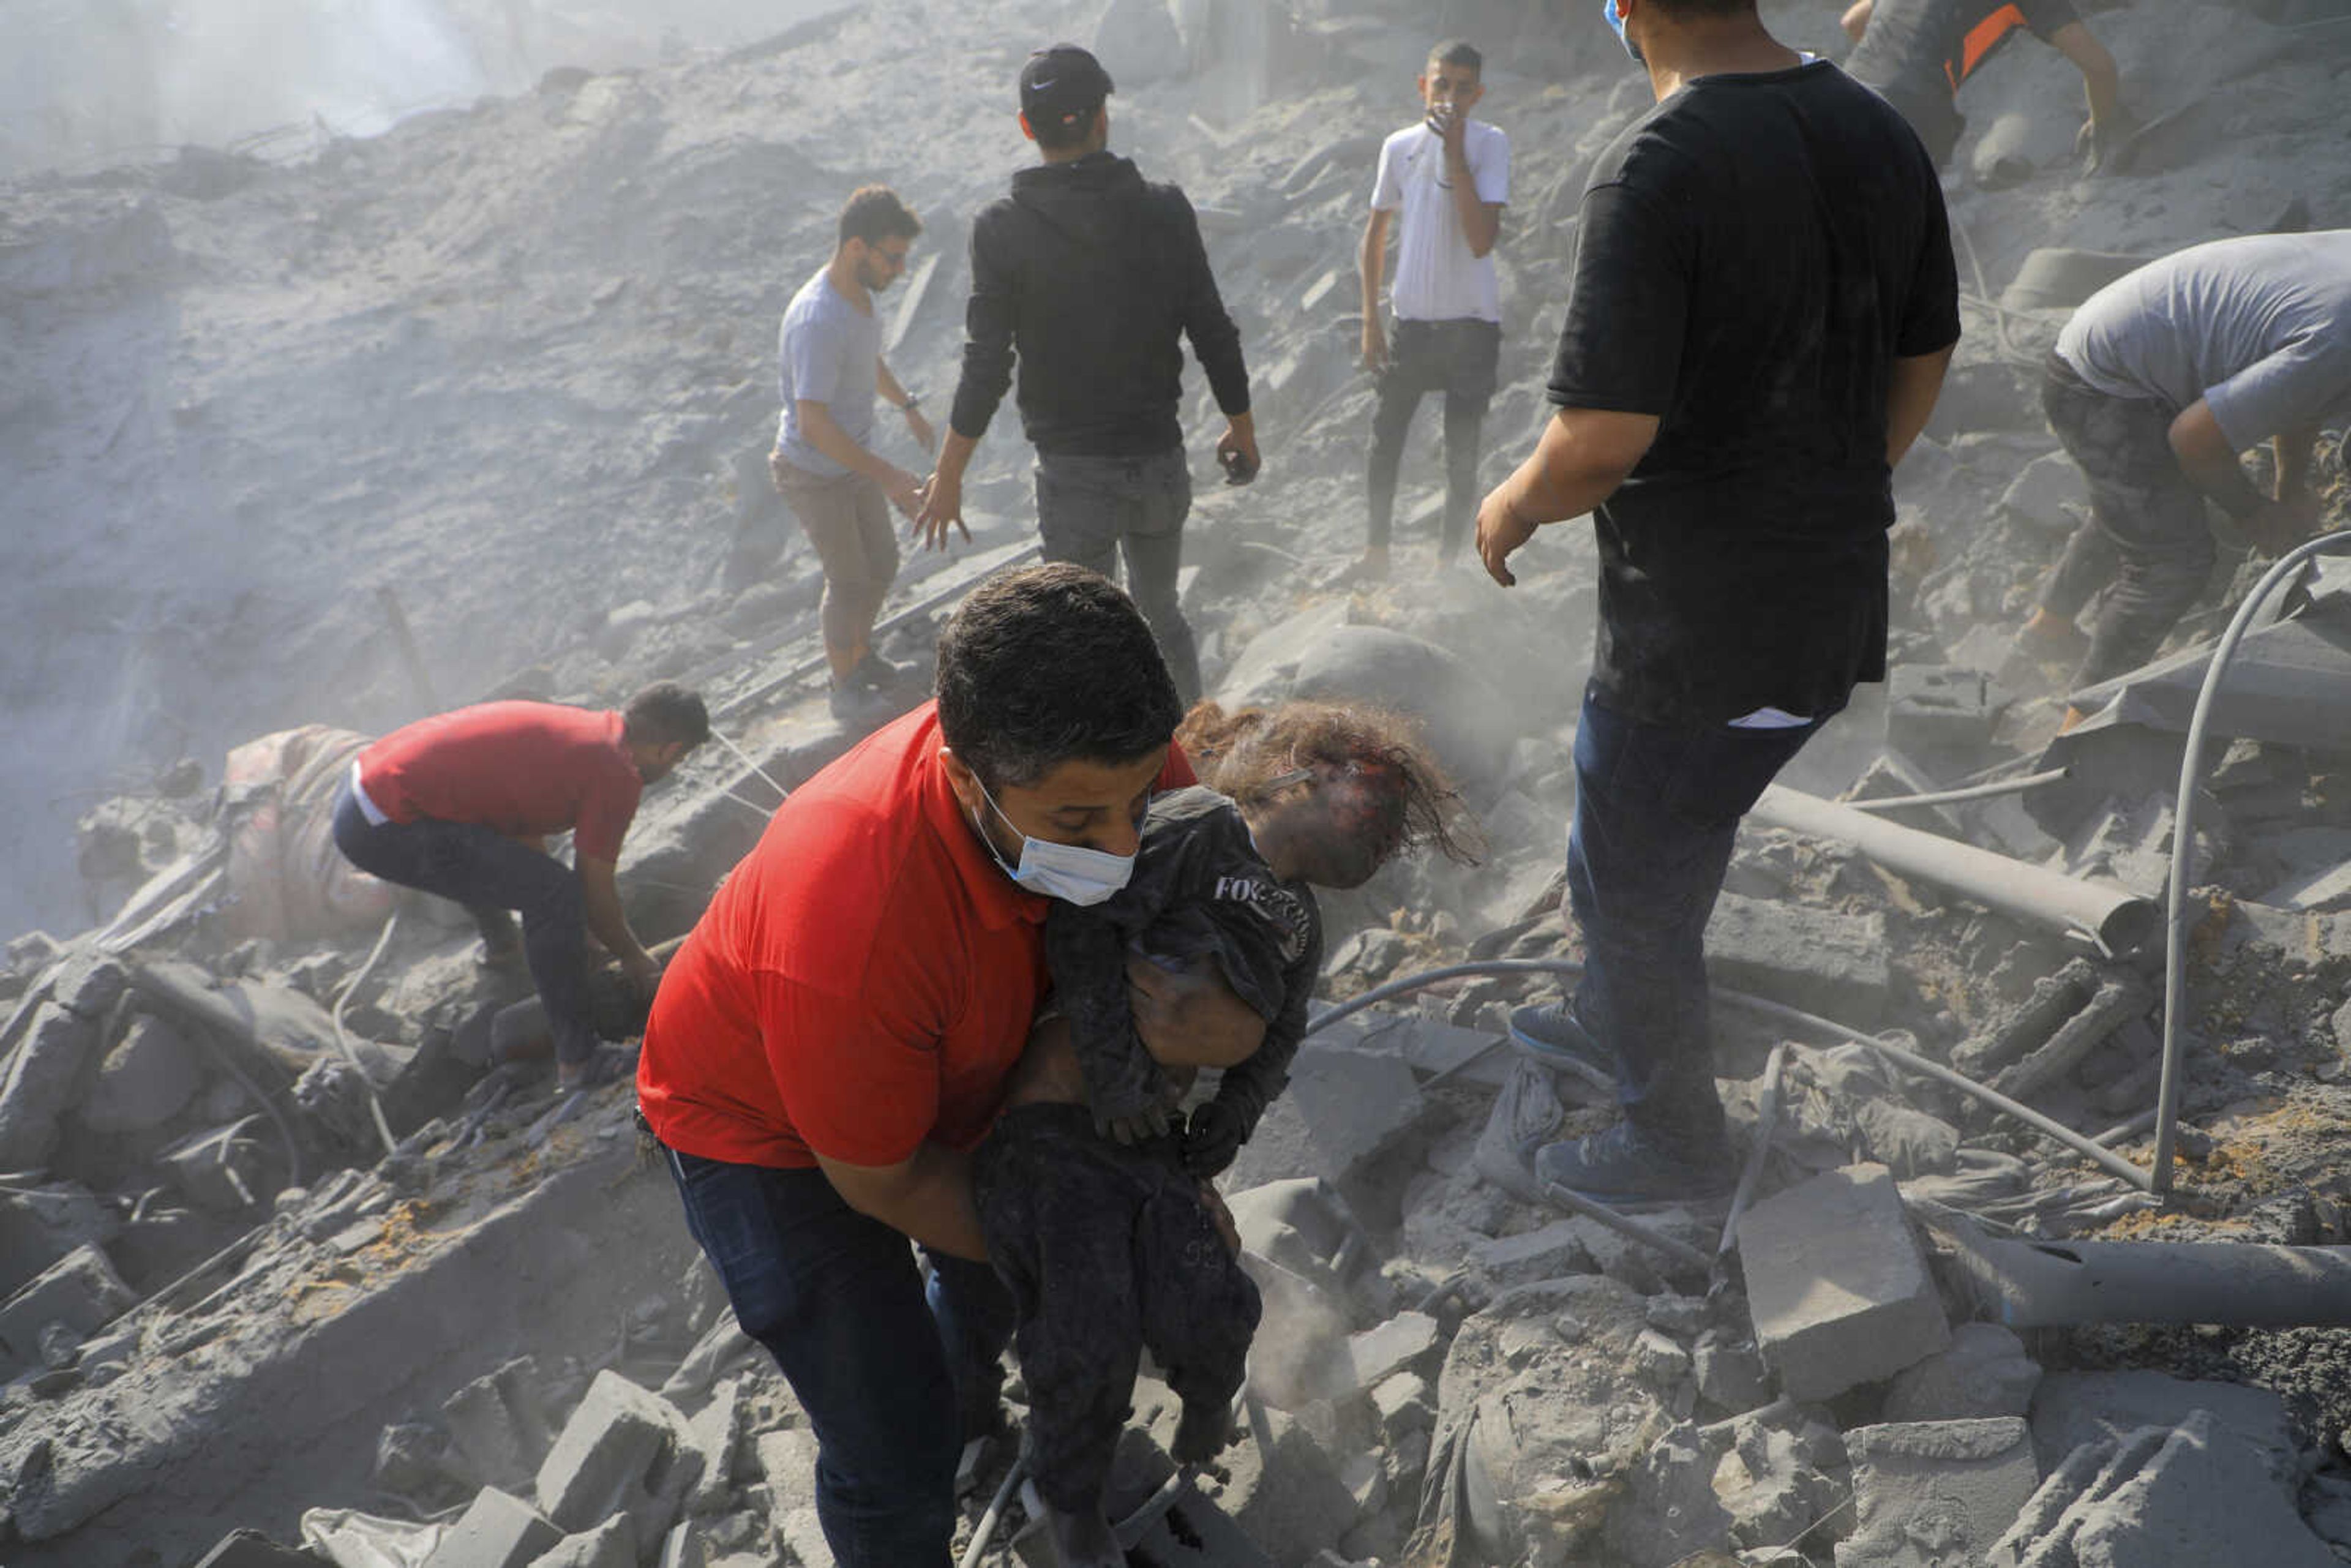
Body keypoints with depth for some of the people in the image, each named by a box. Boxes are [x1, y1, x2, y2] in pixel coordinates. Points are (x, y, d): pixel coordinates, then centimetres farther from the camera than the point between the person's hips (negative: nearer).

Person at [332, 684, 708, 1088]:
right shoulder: (617, 774, -9)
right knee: (557, 895, -14)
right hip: (385, 827, -10)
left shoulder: (573, 724, 16)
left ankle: (500, 943, 55)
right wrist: (635, 958, 17)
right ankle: (578, 1061, -4)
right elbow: (595, 897, -3)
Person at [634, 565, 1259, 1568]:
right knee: (896, 1462, -5)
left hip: (946, 1065, 6)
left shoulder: (1102, 764, -30)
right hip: (768, 1125, -6)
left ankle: (970, 1415, 61)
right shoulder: (850, 932, -46)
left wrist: (1227, 1013, -34)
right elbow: (883, 1183, -27)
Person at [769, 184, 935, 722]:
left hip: (856, 457, 9)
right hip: (815, 473, -9)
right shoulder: (817, 323, -33)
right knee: (849, 581, 5)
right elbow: (813, 425, -35)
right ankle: (846, 689, 25)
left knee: (882, 565, 20)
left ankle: (861, 656, 43)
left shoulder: (859, 291, -2)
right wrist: (888, 477, -36)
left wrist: (907, 405, 31)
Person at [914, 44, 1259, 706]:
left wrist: (947, 478, -2)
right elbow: (1214, 335, 0)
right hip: (1161, 464, 3)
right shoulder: (1164, 210, -5)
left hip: (1072, 476, -3)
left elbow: (985, 366, -12)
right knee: (1162, 616, 23)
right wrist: (1241, 430, 15)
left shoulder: (1003, 228, -11)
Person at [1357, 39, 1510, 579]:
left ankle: (1447, 557, 17)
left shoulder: (1490, 143, -9)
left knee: (1462, 455, 4)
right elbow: (1376, 234, 10)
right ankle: (1375, 547, 24)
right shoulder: (1399, 146, 1)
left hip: (1472, 321, -3)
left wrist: (1455, 152, -23)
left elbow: (1482, 240, -20)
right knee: (1385, 438, 9)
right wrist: (1371, 321, 6)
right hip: (1411, 317, 3)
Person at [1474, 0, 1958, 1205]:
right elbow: (1922, 367, 12)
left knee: (1631, 881, 14)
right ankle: (1617, 1021, 51)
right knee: (1676, 836, 29)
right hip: (1839, 605, 8)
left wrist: (1512, 510, -7)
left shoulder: (1654, 171, -23)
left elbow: (1605, 437, -27)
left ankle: (1673, 1138, 32)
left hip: (1696, 631, -8)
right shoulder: (1882, 137, 2)